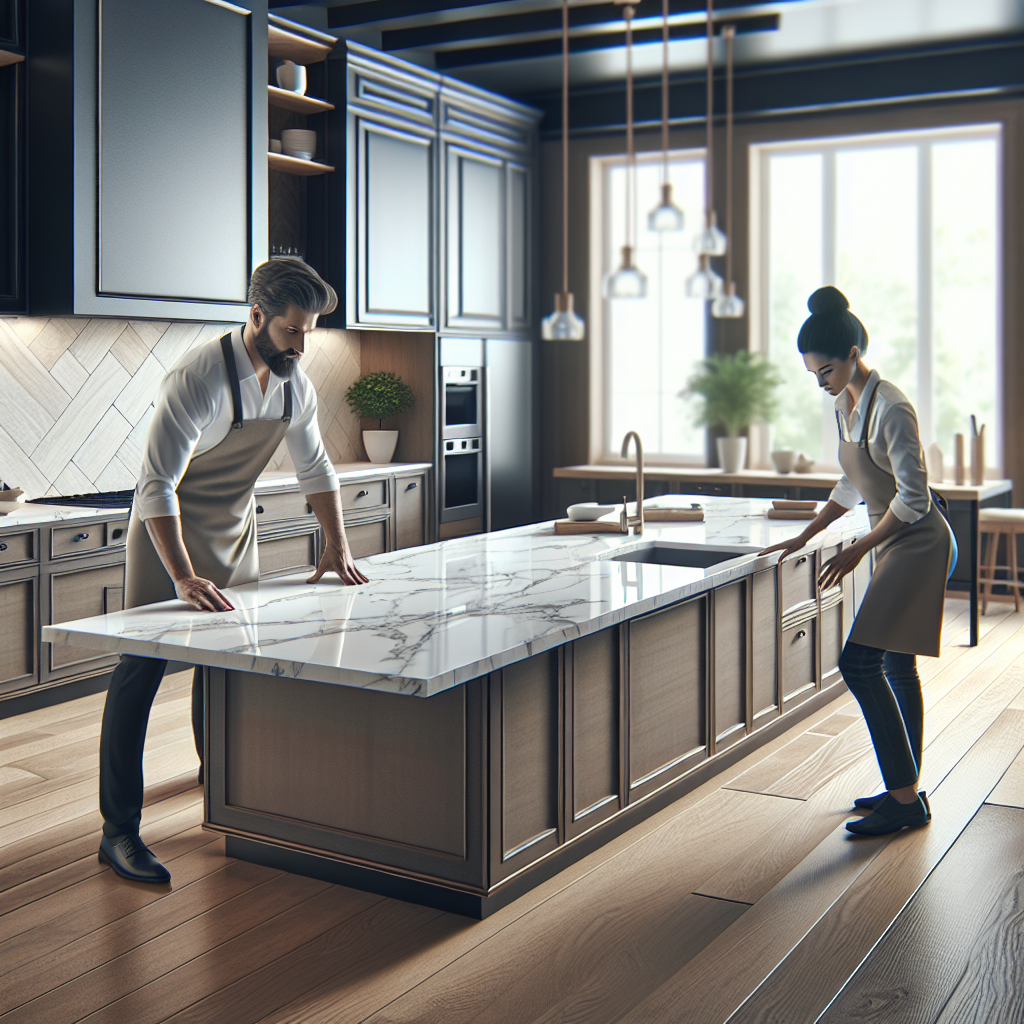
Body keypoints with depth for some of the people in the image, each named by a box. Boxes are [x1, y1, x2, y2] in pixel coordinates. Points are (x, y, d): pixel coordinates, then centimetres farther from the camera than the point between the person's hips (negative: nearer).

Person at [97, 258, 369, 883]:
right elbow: (157, 486, -31)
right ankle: (119, 830, -8)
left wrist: (337, 545, 1)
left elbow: (315, 468, 11)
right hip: (168, 532, -7)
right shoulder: (200, 379, -27)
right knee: (142, 668, -10)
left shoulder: (296, 386, -4)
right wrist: (184, 578, -40)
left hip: (235, 533, 7)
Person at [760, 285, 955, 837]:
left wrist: (857, 551, -16)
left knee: (860, 662, -13)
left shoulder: (890, 408, -20)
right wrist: (804, 537, 15)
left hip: (919, 544, -9)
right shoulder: (845, 406, 9)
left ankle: (906, 798, -6)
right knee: (896, 667, 12)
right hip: (894, 543, 10)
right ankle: (906, 791, 22)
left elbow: (912, 497, -20)